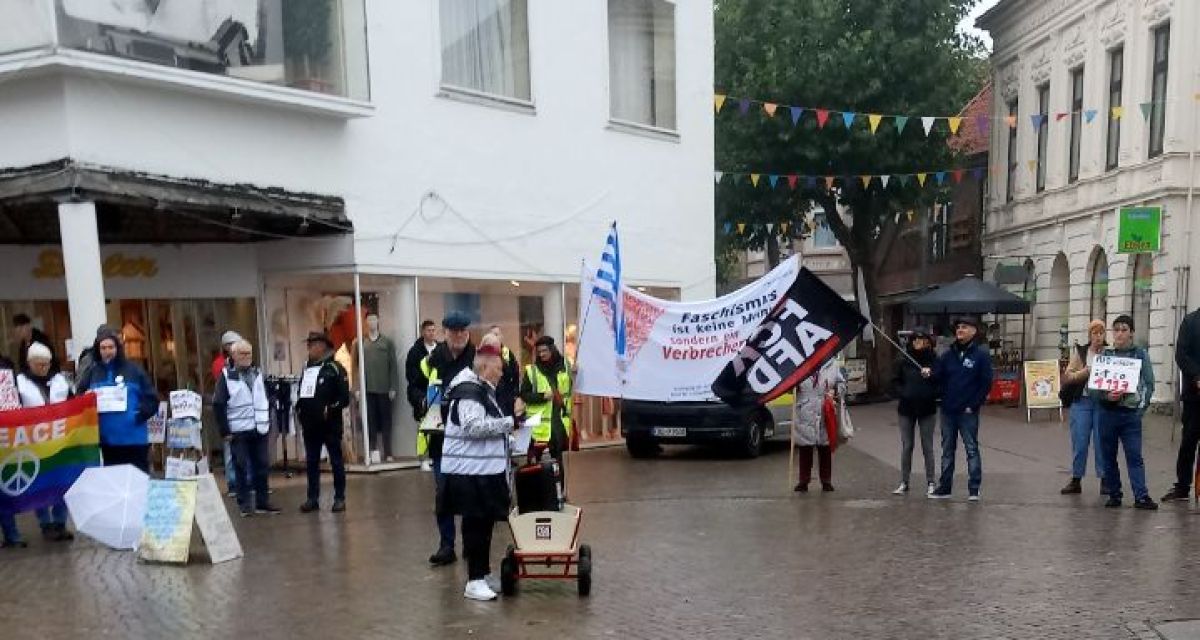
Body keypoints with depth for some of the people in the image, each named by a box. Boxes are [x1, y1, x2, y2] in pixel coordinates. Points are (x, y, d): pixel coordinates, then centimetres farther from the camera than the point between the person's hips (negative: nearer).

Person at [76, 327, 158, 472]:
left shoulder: (133, 370, 0)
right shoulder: (92, 372, 8)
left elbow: (152, 398, 0)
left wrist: (140, 414, -13)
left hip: (134, 439, -2)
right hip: (106, 440, 2)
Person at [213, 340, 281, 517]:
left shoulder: (258, 374, 12)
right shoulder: (226, 376, -3)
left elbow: (267, 400, 18)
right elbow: (218, 405, -6)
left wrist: (268, 422, 10)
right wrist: (225, 431, -9)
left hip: (259, 429, 4)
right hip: (238, 431, -4)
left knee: (262, 466, 7)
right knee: (241, 468, 1)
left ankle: (262, 502, 16)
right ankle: (244, 504, 9)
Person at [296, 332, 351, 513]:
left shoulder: (335, 369, -7)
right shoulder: (307, 369, 12)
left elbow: (345, 398, -11)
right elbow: (301, 394, 20)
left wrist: (330, 410, -20)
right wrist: (299, 410, 4)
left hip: (330, 425, -6)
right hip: (310, 425, 6)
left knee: (336, 462, 4)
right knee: (311, 462, 11)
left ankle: (339, 498, 11)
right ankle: (313, 498, 20)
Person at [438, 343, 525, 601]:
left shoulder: (483, 390, 18)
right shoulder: (469, 391, -16)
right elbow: (474, 426, -28)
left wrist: (511, 419, 13)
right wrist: (511, 421, -24)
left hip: (485, 470, 10)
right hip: (470, 472, -10)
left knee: (485, 523, 15)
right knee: (476, 524, -5)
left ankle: (484, 574, 25)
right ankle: (475, 581, 2)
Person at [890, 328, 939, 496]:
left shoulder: (933, 360, -2)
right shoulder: (902, 361, 1)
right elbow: (895, 383, 2)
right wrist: (904, 393, -13)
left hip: (927, 409, -1)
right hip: (906, 408, 1)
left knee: (927, 447, 6)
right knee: (906, 447, 7)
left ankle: (930, 483, 15)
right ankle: (904, 483, 14)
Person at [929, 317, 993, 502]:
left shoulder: (981, 354, -3)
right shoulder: (948, 354, 10)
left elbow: (986, 383, -6)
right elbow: (937, 377, 8)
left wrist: (974, 405, -10)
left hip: (968, 412, -5)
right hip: (947, 410, 5)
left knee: (972, 449, 1)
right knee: (947, 450, 11)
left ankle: (974, 489, 6)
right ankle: (944, 487, 18)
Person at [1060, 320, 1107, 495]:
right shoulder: (1079, 352, 8)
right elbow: (1067, 377, 2)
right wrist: (1086, 371, -12)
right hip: (1081, 401, 1)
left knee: (1102, 442, 1)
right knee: (1079, 442, 2)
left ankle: (1105, 479, 12)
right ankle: (1076, 480, 9)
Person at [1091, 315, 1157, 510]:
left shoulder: (1140, 354, 4)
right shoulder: (1105, 355, 6)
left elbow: (1149, 384, 4)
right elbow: (1092, 387, 3)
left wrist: (1140, 408, -7)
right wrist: (1106, 396, -16)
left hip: (1131, 413, -2)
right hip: (1107, 412, 2)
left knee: (1134, 456, -6)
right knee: (1108, 456, 7)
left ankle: (1141, 496, -6)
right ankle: (1114, 495, 15)